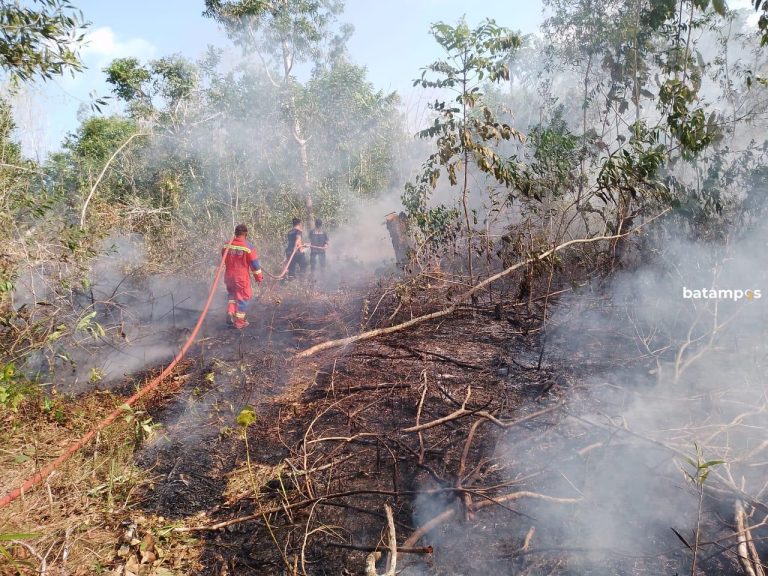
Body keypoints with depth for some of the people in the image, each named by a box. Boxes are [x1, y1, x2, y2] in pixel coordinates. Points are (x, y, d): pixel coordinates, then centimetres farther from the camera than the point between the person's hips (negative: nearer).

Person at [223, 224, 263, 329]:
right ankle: (239, 322, 15)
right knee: (242, 298, 9)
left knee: (232, 294, 26)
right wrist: (259, 276, 3)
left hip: (229, 276, 4)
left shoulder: (226, 245, -1)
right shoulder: (248, 246, -14)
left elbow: (224, 261, 13)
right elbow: (255, 263, -9)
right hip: (242, 278, -4)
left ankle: (230, 313, 9)